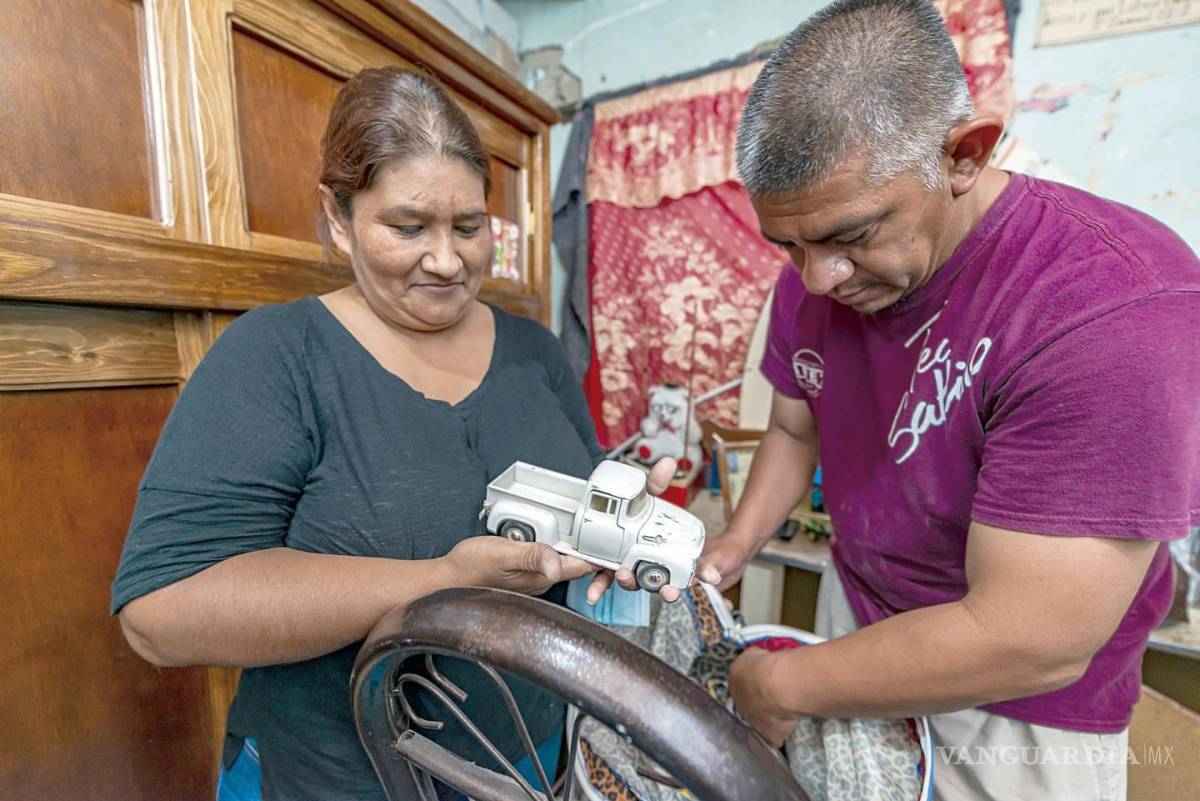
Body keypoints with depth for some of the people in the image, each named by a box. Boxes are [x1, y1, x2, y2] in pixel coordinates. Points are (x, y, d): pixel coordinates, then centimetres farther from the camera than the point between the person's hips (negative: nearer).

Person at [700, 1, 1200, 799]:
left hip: (1022, 709, -4)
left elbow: (1029, 645, -30)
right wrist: (738, 542, -10)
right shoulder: (810, 279, -11)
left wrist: (782, 686, -20)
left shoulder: (1118, 308, -31)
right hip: (854, 616, 5)